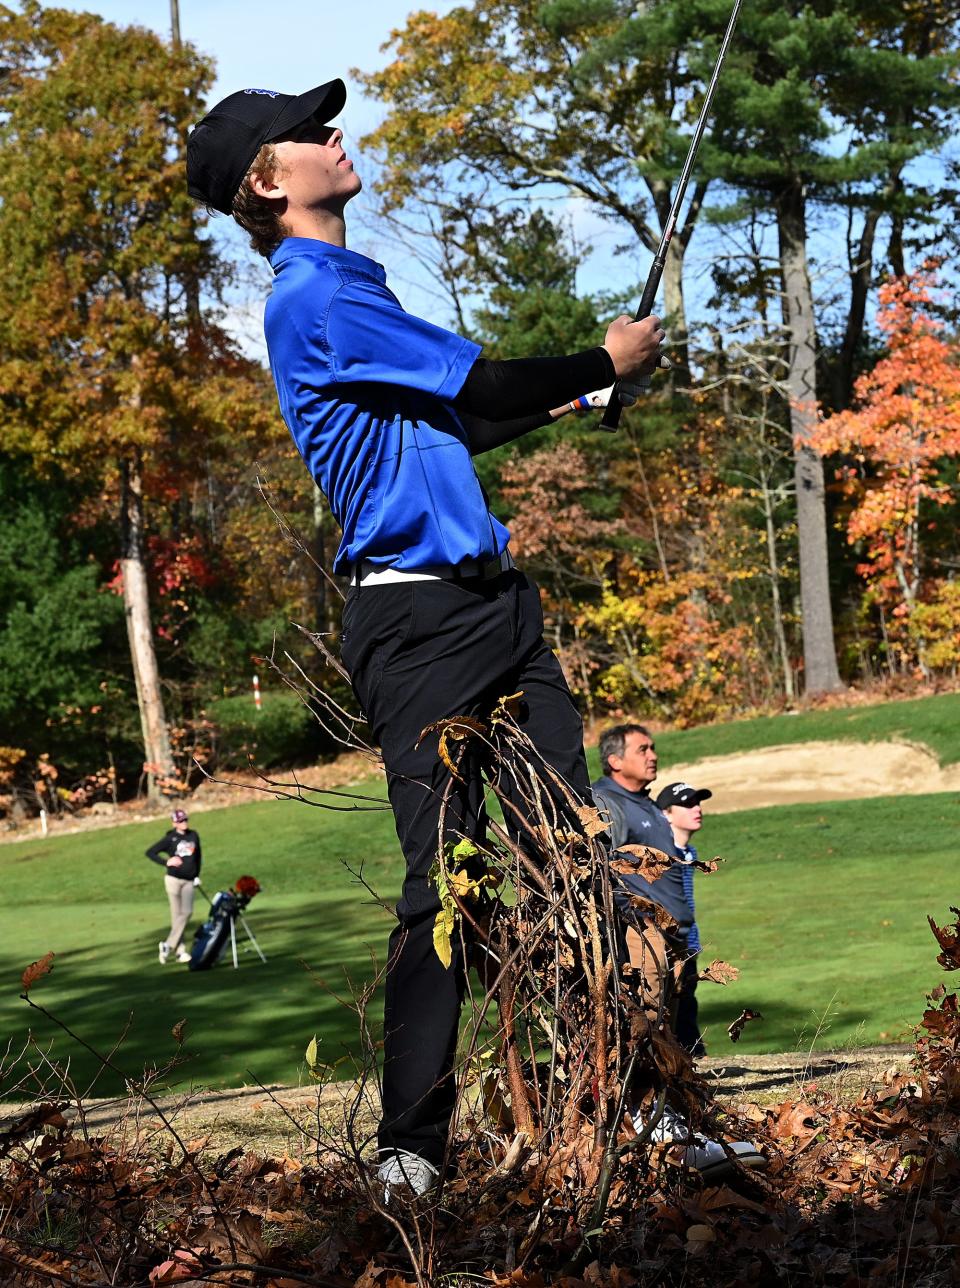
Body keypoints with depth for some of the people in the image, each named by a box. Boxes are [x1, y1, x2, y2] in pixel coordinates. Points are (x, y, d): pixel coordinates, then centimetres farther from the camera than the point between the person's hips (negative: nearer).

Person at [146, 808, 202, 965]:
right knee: (177, 915, -7)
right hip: (173, 879, -4)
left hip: (188, 881, 4)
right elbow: (150, 852, -3)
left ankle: (169, 945, -1)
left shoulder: (193, 836, 9)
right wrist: (166, 862, -13)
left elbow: (198, 855, 22)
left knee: (187, 913, -7)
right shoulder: (170, 839, -4)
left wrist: (197, 875, 17)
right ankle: (180, 950, -3)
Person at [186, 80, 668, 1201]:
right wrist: (606, 363, 2)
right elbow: (481, 385, -13)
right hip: (417, 617, -9)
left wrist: (570, 391, 22)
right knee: (442, 883, -9)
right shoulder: (313, 296, -11)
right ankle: (409, 1151, -1)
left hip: (492, 602, 9)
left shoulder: (346, 289, 21)